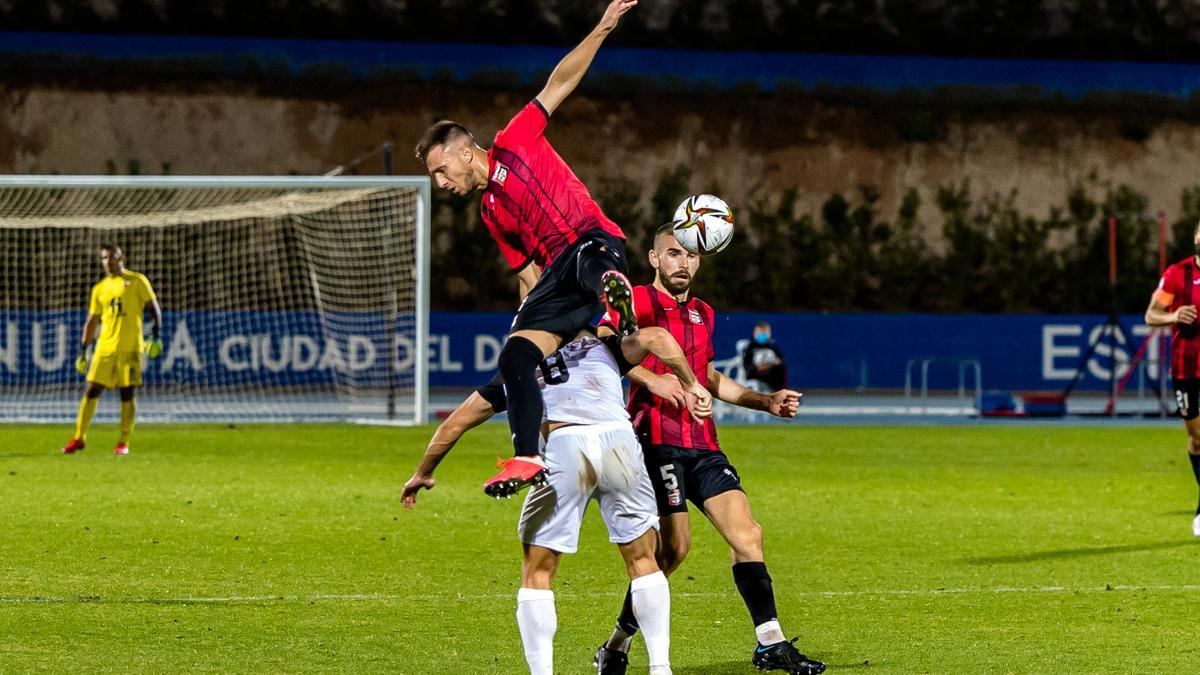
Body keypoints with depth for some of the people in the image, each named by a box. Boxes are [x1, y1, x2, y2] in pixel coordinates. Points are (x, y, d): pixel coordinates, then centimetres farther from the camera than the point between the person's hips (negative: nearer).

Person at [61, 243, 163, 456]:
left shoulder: (137, 281, 4)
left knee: (127, 393, -2)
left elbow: (153, 308, 2)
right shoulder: (99, 289, 15)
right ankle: (79, 438, 6)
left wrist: (155, 337, -10)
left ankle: (124, 443, 5)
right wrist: (82, 352, 12)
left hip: (130, 348, -3)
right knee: (92, 390, -1)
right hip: (105, 348, 3)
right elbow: (91, 322, 17)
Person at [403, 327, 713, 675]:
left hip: (561, 447, -1)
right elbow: (656, 338, 13)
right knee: (642, 561, 17)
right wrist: (691, 386, 20)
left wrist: (422, 473, 48)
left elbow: (454, 424, 36)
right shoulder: (602, 348, 32)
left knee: (536, 572, 11)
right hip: (617, 437, 1)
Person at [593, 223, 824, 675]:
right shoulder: (638, 302, -1)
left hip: (702, 442, 7)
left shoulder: (702, 314, 22)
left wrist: (767, 401, 27)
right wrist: (651, 379, -27)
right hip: (657, 439, -7)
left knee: (747, 534, -4)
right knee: (674, 547, -13)